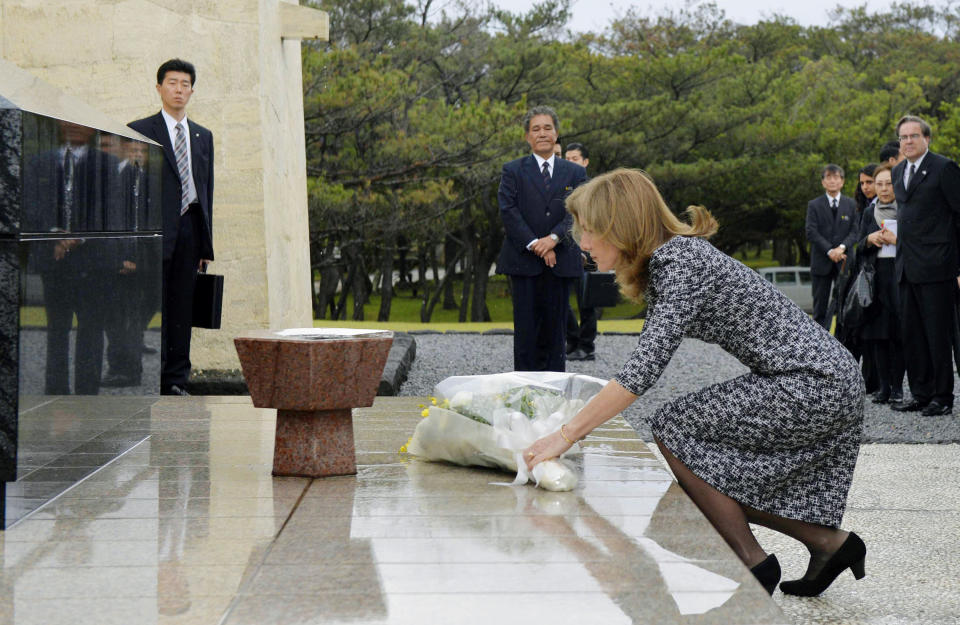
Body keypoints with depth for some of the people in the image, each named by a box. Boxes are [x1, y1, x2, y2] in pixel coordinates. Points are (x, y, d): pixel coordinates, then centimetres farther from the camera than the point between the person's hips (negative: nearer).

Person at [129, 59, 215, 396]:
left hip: (189, 229, 4)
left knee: (182, 307, 5)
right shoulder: (139, 131, 3)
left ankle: (175, 380, 9)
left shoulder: (202, 136, 19)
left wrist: (206, 244, 12)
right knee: (153, 307, -6)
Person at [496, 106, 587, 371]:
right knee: (526, 329, -1)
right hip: (524, 261, -2)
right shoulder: (513, 171, 6)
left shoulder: (575, 173, 12)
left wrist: (554, 238, -15)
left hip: (560, 261, 2)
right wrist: (534, 245, -13)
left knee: (555, 330, 4)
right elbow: (508, 212, -4)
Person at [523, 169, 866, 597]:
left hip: (810, 385, -10)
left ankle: (753, 562, -1)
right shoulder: (664, 262, 10)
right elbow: (649, 356, 14)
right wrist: (578, 423, 8)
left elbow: (643, 370, -28)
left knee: (674, 429, -10)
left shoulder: (681, 264, -20)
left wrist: (566, 435, -24)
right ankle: (829, 543, 21)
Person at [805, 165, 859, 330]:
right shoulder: (814, 205, 5)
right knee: (820, 305, 2)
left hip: (844, 261, 1)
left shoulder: (850, 205, 9)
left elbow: (855, 231, 1)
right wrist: (829, 251, -16)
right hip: (821, 262, -1)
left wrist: (842, 247, -17)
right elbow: (811, 232, -4)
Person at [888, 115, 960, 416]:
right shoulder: (898, 172, 17)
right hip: (907, 267, 8)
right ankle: (921, 394, 18)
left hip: (936, 267, -8)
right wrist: (897, 237, 15)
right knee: (911, 334, 10)